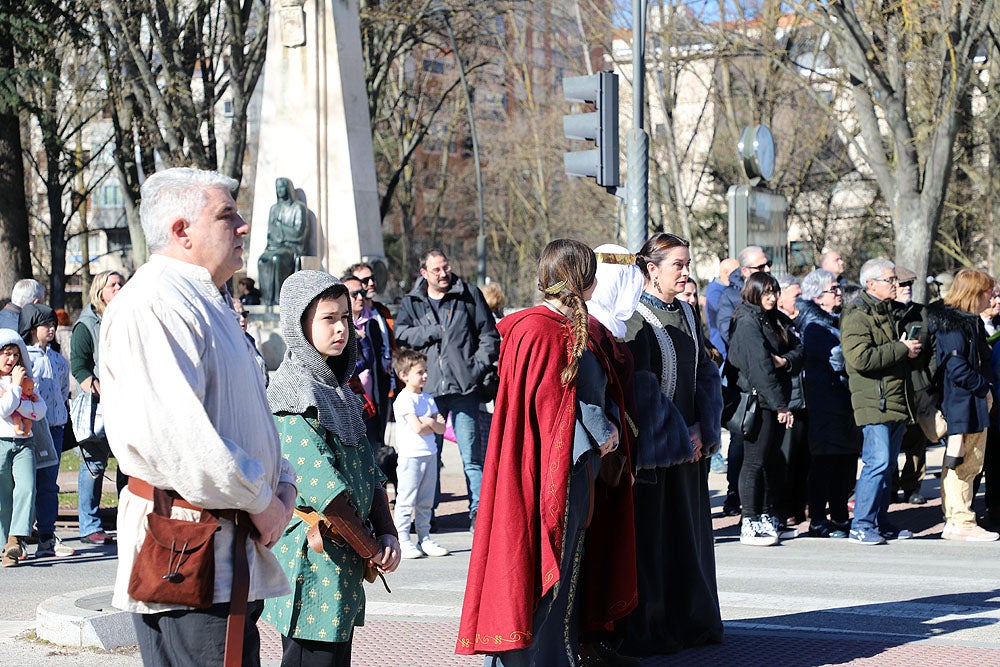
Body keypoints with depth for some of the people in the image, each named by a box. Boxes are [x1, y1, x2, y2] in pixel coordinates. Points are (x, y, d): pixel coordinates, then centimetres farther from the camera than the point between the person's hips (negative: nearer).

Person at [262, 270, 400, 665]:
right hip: (314, 555, -8)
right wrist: (372, 552, -13)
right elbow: (325, 486, -18)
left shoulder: (337, 389, 15)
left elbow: (369, 471, 13)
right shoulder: (293, 392, -12)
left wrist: (387, 534, -1)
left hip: (344, 560, 8)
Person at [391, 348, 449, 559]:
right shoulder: (404, 399, -10)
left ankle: (424, 539, 16)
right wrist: (434, 423, -2)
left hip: (429, 454, 8)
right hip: (411, 455, -8)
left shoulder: (427, 399, 14)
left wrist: (428, 422, -10)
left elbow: (441, 427, 9)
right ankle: (403, 541, -2)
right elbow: (417, 428, -19)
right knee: (406, 500, -5)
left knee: (426, 501, 11)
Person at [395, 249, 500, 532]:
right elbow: (401, 333, -4)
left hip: (464, 387, -2)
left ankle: (478, 511, 3)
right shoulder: (411, 302, 12)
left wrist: (478, 366, -4)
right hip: (428, 390, 2)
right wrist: (434, 332, -7)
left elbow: (489, 336, 8)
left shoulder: (469, 295, 8)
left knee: (471, 454, -1)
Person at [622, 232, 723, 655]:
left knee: (690, 530, 11)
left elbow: (706, 373, 10)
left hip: (691, 441, 7)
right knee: (651, 536, -2)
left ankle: (692, 622, 20)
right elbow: (641, 386, -16)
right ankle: (647, 631, 4)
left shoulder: (686, 314, 12)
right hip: (653, 445, -7)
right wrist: (678, 437, -15)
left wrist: (702, 427, -4)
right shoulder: (637, 319, -11)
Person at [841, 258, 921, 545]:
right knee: (877, 462, -14)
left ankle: (880, 523, 19)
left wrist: (912, 348, 13)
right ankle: (861, 527, -10)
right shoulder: (857, 315, -10)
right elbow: (860, 358, -24)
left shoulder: (893, 311, 19)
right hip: (874, 402, -9)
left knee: (887, 464, 12)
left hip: (897, 401, 9)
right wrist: (901, 349, -17)